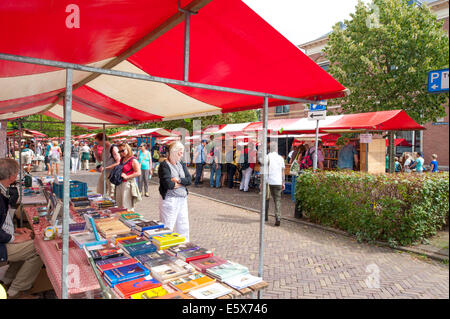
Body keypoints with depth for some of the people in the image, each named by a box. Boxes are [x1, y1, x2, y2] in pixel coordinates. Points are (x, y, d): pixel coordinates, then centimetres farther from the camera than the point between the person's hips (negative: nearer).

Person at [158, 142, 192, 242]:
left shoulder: (181, 164, 11)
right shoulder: (164, 165, -9)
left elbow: (190, 180, 3)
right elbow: (168, 184, -21)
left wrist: (179, 180, -16)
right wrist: (183, 182, -6)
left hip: (183, 199, 7)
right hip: (170, 200, -7)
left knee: (184, 226, 15)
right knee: (168, 226, -1)